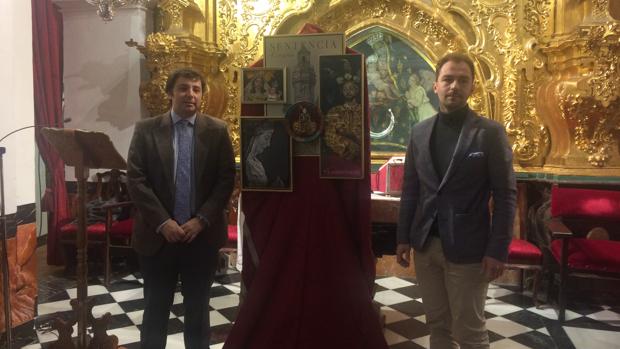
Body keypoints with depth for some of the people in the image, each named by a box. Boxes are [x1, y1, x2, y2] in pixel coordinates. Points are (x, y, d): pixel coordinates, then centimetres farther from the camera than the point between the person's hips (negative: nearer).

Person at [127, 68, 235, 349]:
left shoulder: (217, 131, 1)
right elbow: (136, 179, -5)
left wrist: (201, 220, -12)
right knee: (156, 307, 13)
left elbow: (226, 180, -3)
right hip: (158, 235, 0)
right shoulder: (146, 129, 1)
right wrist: (162, 222, -14)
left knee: (198, 307, 15)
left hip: (202, 235, 1)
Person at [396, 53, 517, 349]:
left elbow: (505, 195, -8)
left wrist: (497, 249, -13)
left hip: (467, 248, -4)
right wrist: (403, 237, 6)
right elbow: (410, 189, 9)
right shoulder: (419, 132, 7)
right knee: (437, 325, 16)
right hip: (425, 245, 4)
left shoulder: (490, 132, -6)